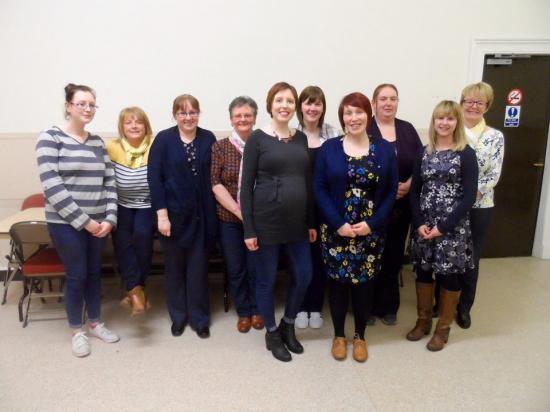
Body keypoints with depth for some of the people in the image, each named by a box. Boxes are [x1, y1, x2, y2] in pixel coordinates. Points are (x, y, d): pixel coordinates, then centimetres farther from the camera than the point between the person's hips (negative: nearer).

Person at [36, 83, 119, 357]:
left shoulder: (97, 142, 8)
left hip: (98, 223, 5)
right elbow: (51, 186, -15)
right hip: (66, 223, -5)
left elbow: (109, 182, 6)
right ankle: (77, 331, 26)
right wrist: (83, 220, -16)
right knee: (76, 276, 5)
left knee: (94, 273, 15)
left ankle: (95, 323, 34)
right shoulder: (50, 137, -8)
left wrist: (110, 218, -6)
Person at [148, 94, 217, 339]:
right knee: (174, 267, 11)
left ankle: (200, 319, 21)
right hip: (173, 213, -1)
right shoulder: (163, 139, -2)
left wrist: (213, 210, 1)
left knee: (198, 268, 7)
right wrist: (161, 214, -13)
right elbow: (154, 178, -7)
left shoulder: (208, 139, 4)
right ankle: (178, 316, 28)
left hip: (201, 214, 1)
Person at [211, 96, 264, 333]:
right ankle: (243, 311, 29)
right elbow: (216, 184, -5)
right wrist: (239, 211, -14)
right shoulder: (220, 147, 0)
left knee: (256, 267, 7)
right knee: (235, 268, 9)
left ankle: (257, 309, 30)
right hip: (229, 218, 1)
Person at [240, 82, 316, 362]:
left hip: (297, 221, 5)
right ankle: (272, 333, 31)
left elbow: (308, 182, 12)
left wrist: (311, 222, 10)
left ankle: (288, 326, 36)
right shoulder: (257, 138, -5)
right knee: (266, 280, 9)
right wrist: (248, 229, -11)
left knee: (303, 277, 10)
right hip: (266, 221, -5)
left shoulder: (301, 138, 9)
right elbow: (246, 186, -7)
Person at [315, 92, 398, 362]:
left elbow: (391, 191, 0)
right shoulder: (329, 149, -2)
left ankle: (360, 336, 32)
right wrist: (338, 223, -14)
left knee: (364, 283, 10)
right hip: (336, 230, -1)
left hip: (370, 231, 1)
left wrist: (372, 223, -11)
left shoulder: (385, 150, 2)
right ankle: (339, 335, 30)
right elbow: (320, 189, -5)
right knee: (338, 282, 9)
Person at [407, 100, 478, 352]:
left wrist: (444, 226, -14)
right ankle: (423, 321, 29)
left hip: (452, 226, -3)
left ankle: (443, 327, 24)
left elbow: (469, 195, -9)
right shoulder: (424, 152, 7)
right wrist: (419, 223, -8)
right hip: (423, 224, 3)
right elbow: (414, 190, 5)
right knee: (423, 272, 11)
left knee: (449, 275, 6)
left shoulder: (466, 154, -4)